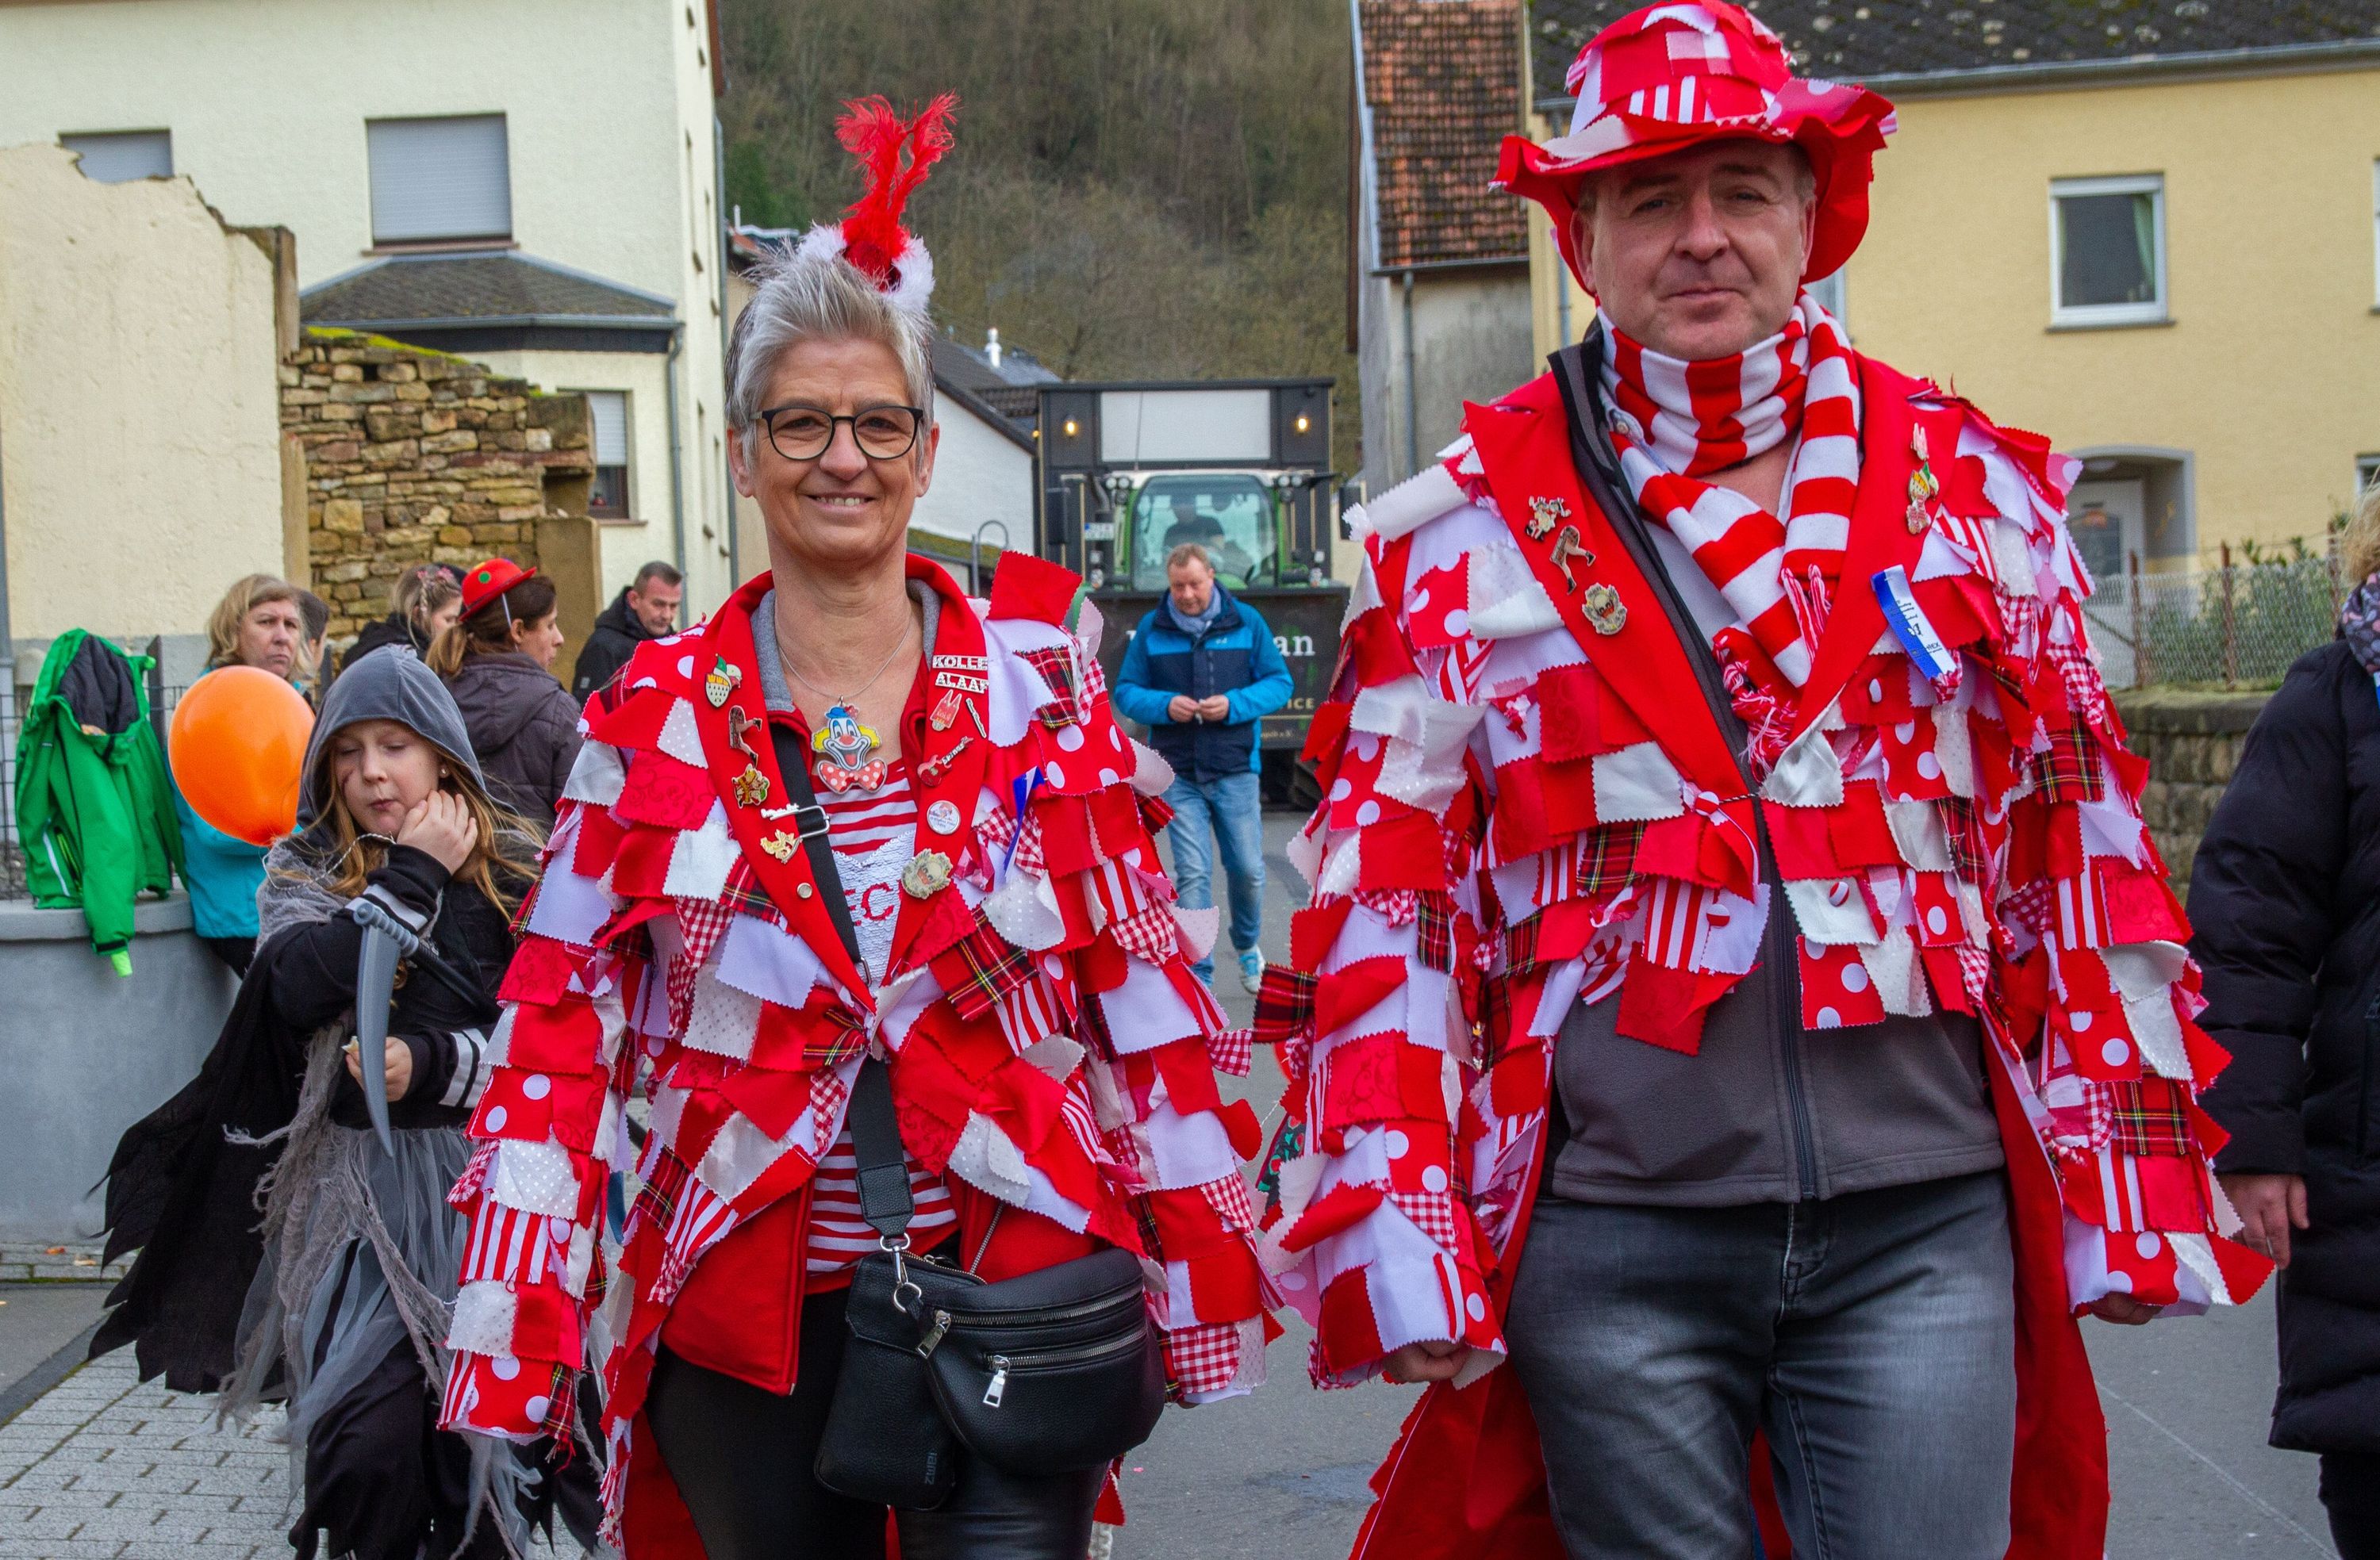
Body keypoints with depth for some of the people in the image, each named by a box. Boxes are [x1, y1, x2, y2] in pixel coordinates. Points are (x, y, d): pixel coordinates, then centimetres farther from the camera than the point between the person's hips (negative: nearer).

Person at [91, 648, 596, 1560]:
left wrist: (434, 1063, -16)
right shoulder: (305, 871, 7)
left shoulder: (516, 875, 3)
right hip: (355, 1190, 0)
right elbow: (299, 985, -15)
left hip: (486, 1181, 0)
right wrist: (415, 875, -11)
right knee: (372, 1438, -11)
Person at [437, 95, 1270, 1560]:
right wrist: (511, 1332, -3)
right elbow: (561, 1024, 2)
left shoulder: (1038, 681, 0)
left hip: (1010, 1282, -1)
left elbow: (1142, 984, 2)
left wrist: (1204, 1272, 1)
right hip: (746, 1317, 1)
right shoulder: (654, 717, 1)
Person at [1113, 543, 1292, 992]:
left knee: (1247, 868, 7)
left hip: (1235, 769, 0)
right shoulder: (1151, 629, 2)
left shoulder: (1246, 622, 2)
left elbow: (1279, 682, 3)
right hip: (1178, 773, 0)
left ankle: (1247, 945, 36)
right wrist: (1165, 705, -15)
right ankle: (1198, 974, -1)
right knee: (1192, 874, -5)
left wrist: (1234, 705, -15)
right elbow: (1126, 692, 6)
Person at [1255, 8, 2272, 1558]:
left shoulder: (1976, 495, 7)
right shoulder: (1468, 532, 2)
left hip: (1922, 1225, 1)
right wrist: (1399, 1241, -4)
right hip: (1609, 1239, -1)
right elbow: (1385, 902, 2)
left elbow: (2080, 852, 10)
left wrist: (2128, 1193, 7)